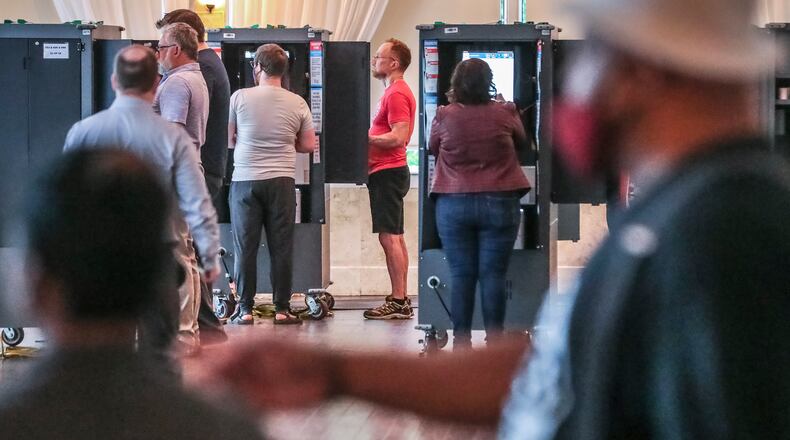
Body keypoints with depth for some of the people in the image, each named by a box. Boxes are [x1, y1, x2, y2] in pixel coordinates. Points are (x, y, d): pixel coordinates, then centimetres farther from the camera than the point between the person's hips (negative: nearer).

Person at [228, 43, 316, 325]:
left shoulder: (240, 97, -3)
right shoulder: (297, 103, 2)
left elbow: (228, 140, 3)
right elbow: (309, 145, 8)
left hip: (245, 179, -1)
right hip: (282, 180, 1)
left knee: (245, 247, 5)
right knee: (281, 246, 5)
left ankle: (245, 309, 7)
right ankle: (282, 309, 6)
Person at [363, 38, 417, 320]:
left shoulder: (396, 94, -13)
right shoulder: (395, 91, 20)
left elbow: (398, 137, -22)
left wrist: (365, 138, -16)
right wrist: (369, 138, 13)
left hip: (388, 172, -11)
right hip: (387, 171, 11)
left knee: (389, 237, -11)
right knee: (394, 237, 11)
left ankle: (398, 302, -11)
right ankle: (400, 301, 15)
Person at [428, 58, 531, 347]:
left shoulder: (444, 117, -5)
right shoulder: (505, 114, -4)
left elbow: (432, 149, 14)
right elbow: (523, 144, 14)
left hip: (454, 204, 0)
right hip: (498, 203, 0)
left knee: (461, 274, 5)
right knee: (494, 274, 2)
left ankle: (461, 342, 6)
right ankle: (494, 340, 4)